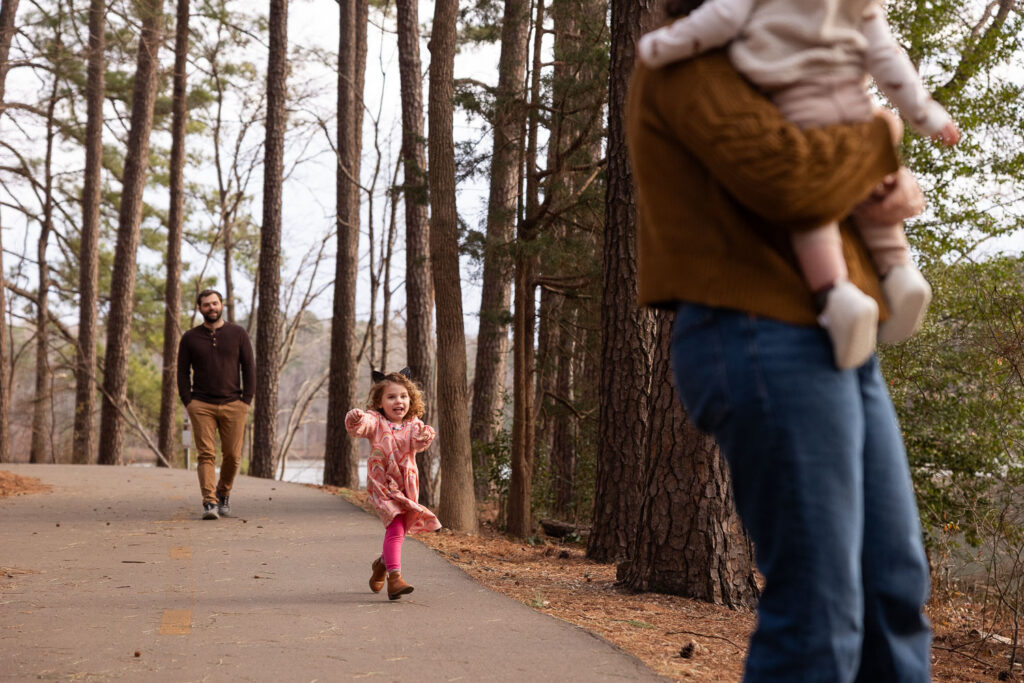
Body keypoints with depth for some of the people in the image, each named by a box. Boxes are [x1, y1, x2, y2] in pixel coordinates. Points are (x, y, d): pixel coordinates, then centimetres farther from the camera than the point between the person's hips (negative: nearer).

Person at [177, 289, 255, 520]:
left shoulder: (238, 333, 7)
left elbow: (249, 368, 6)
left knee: (232, 455, 0)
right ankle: (209, 503, -14)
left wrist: (246, 401, -1)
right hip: (201, 406, 0)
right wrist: (188, 403, -1)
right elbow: (182, 372, 9)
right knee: (206, 454, -9)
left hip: (233, 405, 0)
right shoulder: (190, 338, 8)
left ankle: (223, 493, 24)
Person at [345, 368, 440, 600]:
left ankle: (383, 563, 44)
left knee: (399, 531, 15)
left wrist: (424, 437, -39)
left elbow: (418, 442, -16)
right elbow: (359, 427, -25)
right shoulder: (376, 422, -5)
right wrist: (355, 420, -49)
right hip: (382, 485, -4)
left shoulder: (413, 425, 2)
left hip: (407, 487, 4)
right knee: (395, 527, -20)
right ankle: (394, 577, -24)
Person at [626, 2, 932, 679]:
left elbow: (839, 185, 24)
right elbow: (784, 177, -22)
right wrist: (877, 142, -3)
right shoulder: (688, 65, -5)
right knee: (817, 620, -10)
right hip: (768, 347, -10)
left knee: (895, 584, 8)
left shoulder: (736, 82, 25)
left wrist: (900, 185, 0)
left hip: (831, 351, 10)